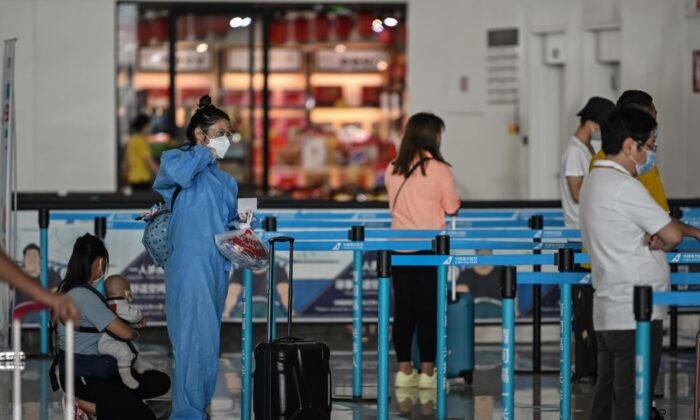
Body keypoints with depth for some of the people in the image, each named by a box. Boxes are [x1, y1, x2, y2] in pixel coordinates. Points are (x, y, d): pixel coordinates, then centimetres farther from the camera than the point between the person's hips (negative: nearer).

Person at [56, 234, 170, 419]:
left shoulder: (69, 288, 8)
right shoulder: (84, 295, -21)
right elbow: (125, 333, -20)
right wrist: (134, 332, 4)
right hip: (83, 377, -10)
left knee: (160, 382, 5)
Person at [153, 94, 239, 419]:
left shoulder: (225, 180, 22)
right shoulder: (180, 159, -2)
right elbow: (176, 171, -27)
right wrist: (206, 152, -10)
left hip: (218, 267, 8)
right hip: (190, 265, -8)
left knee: (209, 343, 10)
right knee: (195, 339, -12)